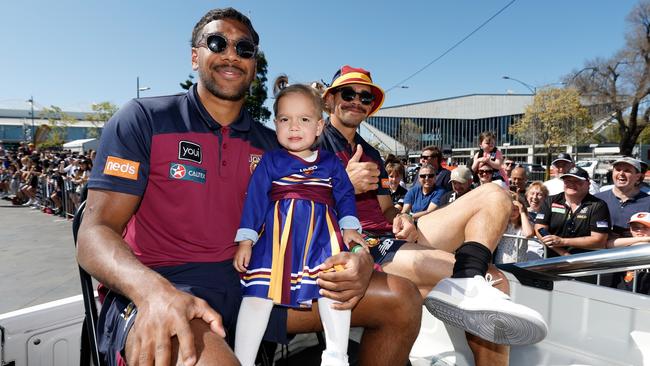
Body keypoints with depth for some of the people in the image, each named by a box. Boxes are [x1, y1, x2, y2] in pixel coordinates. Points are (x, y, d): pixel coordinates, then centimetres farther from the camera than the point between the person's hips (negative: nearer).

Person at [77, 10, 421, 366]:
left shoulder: (272, 145, 13)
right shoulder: (143, 119, -1)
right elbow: (95, 234, -8)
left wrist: (357, 258, -12)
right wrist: (155, 291, -31)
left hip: (251, 281, 6)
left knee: (401, 299, -2)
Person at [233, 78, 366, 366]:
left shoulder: (330, 162, 13)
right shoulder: (270, 161, 7)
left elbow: (345, 194, 14)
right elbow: (255, 198, 3)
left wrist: (349, 227, -1)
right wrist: (245, 239, -3)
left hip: (322, 234, 2)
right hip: (277, 234, -1)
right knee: (258, 292, -6)